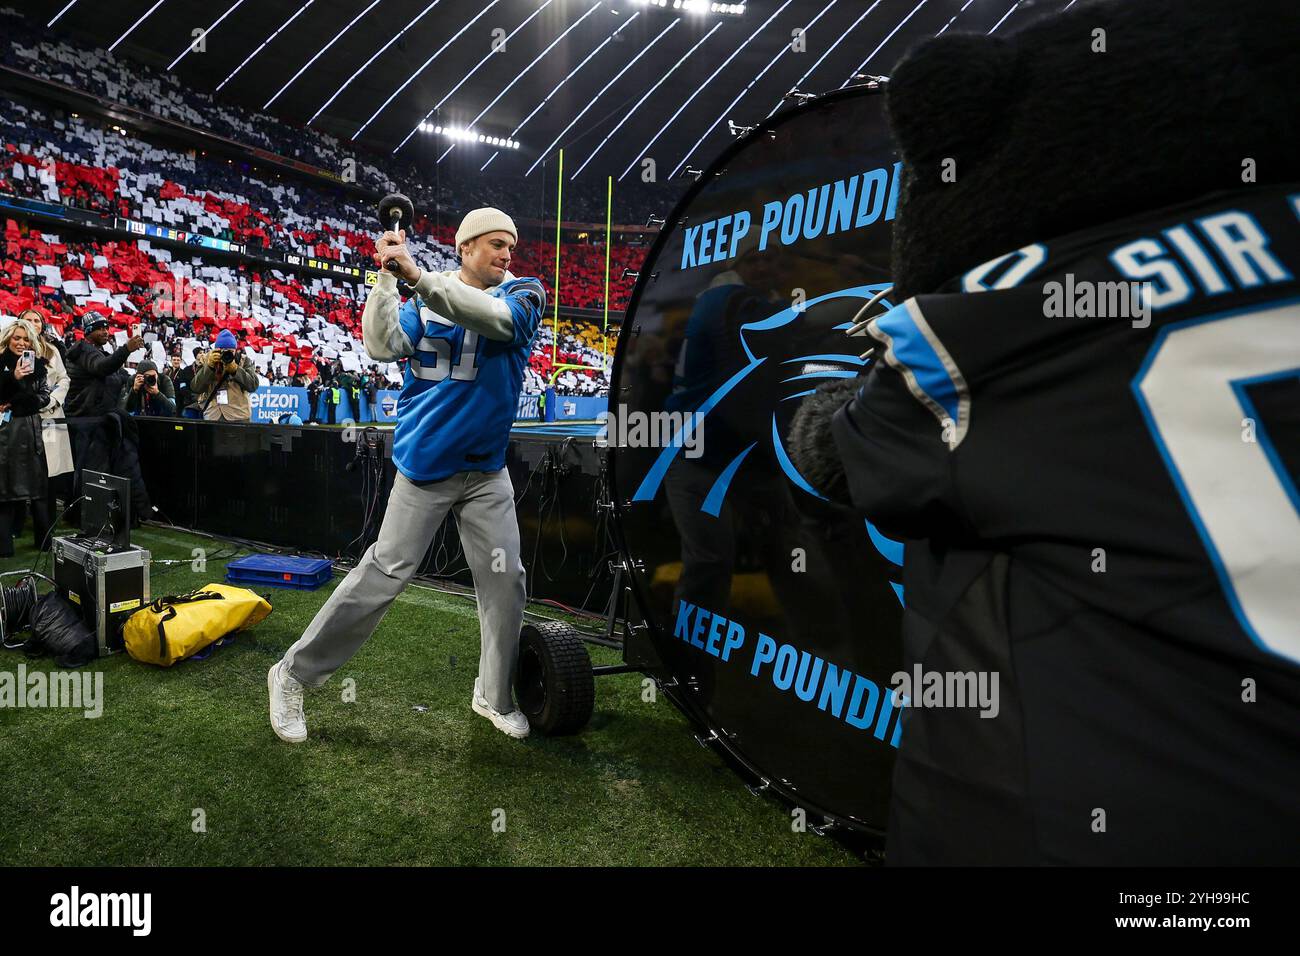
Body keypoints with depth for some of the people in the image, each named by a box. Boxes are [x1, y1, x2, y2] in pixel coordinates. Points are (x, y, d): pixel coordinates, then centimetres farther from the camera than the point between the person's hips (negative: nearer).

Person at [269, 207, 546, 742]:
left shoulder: (523, 294, 0)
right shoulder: (425, 299, 5)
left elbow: (495, 317, -24)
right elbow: (383, 346, -9)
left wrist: (417, 274, -32)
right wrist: (387, 279, -17)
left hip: (487, 472, 2)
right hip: (425, 464, -1)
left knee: (505, 581, 2)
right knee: (383, 574, -3)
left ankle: (494, 697, 22)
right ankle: (293, 674, 13)